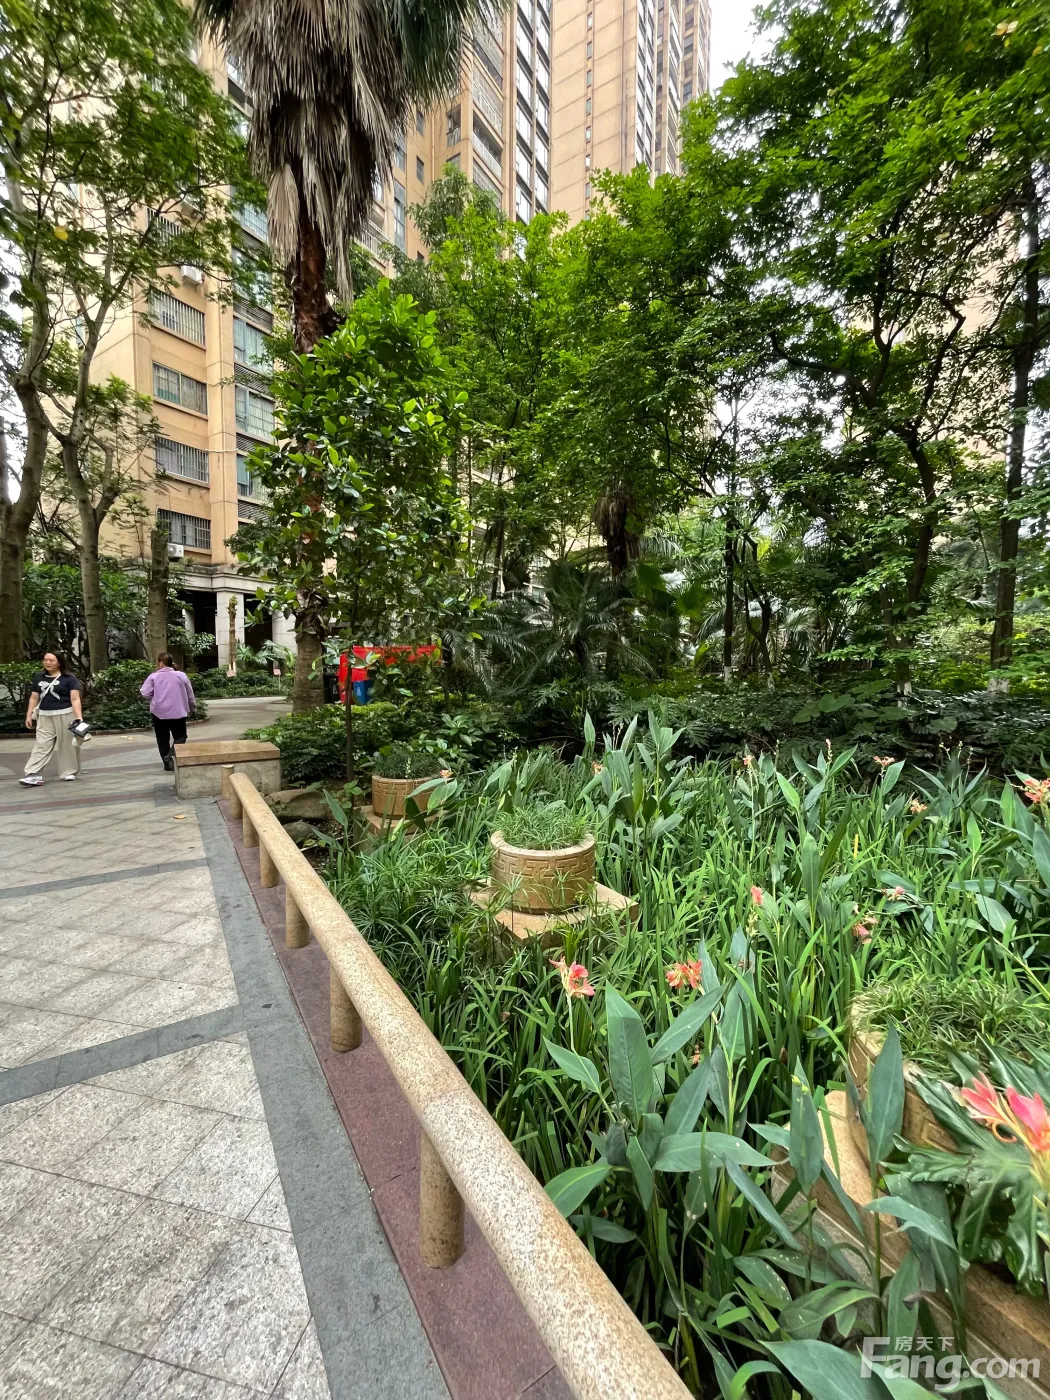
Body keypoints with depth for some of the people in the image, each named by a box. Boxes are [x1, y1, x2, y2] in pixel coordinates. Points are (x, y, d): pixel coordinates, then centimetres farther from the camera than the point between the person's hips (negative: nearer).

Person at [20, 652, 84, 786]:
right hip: (45, 717, 4)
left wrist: (79, 717, -19)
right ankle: (33, 775, -5)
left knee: (66, 744, 4)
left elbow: (75, 699, -11)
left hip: (65, 715, -4)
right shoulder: (40, 678, 11)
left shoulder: (69, 678, -4)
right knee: (41, 745, 0)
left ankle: (69, 772, 14)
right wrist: (29, 715, 8)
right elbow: (34, 698, 15)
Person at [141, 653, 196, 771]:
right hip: (178, 712, 0)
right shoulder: (181, 675, 0)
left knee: (163, 739, 12)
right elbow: (190, 695, 6)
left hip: (159, 712, 0)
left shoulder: (153, 676, -4)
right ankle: (171, 754, -17)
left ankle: (167, 762, 10)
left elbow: (145, 693, -8)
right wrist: (193, 706, 23)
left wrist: (154, 700, 13)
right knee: (180, 736, 9)